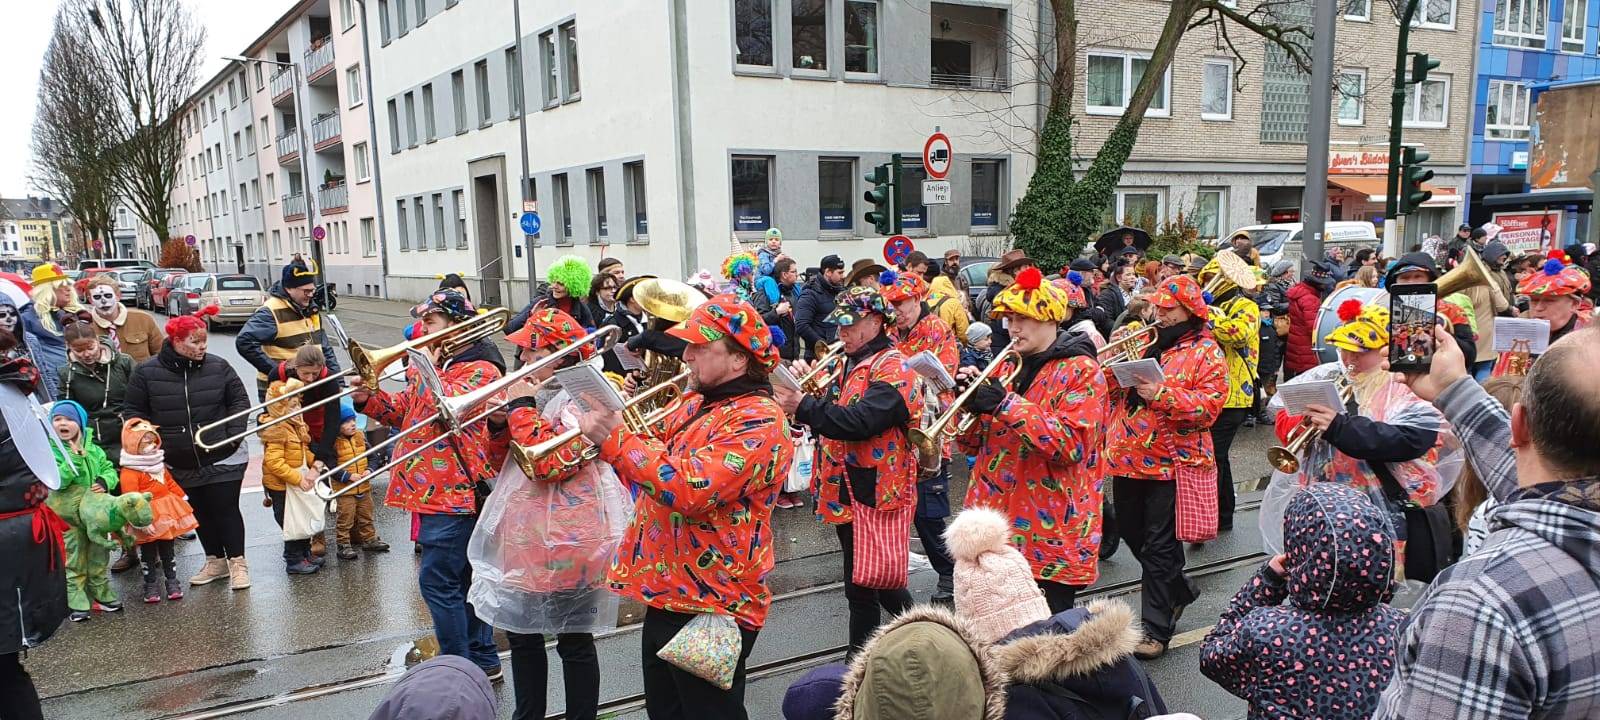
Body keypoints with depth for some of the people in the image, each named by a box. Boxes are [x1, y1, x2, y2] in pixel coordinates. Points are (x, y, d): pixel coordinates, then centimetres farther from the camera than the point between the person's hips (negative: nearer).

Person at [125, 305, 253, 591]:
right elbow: (135, 411, 3)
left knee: (225, 508, -1)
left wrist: (234, 436, -9)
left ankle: (238, 563, 12)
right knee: (200, 511, 14)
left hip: (223, 458, -2)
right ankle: (215, 562, 28)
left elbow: (239, 400, 1)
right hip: (182, 463, 2)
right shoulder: (147, 373, -5)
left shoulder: (218, 367, -5)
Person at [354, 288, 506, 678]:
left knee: (437, 581, -8)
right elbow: (404, 411, 18)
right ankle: (483, 660, 27)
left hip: (454, 494, -10)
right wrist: (370, 398, 0)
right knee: (460, 580, 16)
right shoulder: (440, 362, 17)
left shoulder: (480, 369, -12)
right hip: (436, 489, 10)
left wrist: (424, 368, -15)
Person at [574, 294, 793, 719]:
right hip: (665, 595, 9)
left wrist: (614, 440, -25)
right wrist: (607, 434, -1)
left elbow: (691, 490, -30)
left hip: (712, 604, -9)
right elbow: (652, 468, 18)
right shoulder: (693, 402, 9)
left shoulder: (758, 419, -19)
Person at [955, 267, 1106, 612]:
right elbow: (973, 442, 13)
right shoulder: (1008, 366, 12)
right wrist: (970, 400, -7)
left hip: (1051, 529, -6)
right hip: (998, 519, 6)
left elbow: (1071, 444, -21)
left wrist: (1006, 403, -22)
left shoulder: (1080, 371, -7)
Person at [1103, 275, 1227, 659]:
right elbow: (1113, 392, 14)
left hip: (1171, 462, -7)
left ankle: (1157, 629, 8)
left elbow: (1210, 404, -16)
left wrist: (1162, 393, -26)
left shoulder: (1206, 352, -4)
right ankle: (1180, 589, 40)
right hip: (1128, 456, 7)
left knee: (1159, 547, -2)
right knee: (1131, 533, 17)